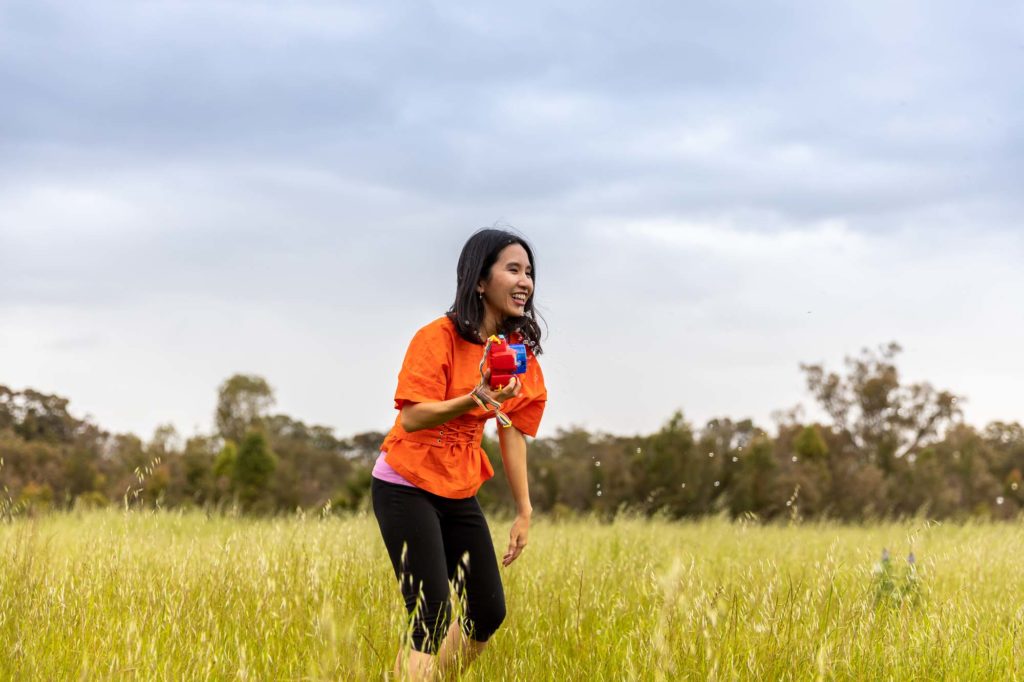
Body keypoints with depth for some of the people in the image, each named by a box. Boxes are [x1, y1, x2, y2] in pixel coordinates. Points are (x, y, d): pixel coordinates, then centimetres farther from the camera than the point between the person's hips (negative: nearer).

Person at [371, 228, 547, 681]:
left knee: (489, 613, 7)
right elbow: (411, 418, -25)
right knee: (432, 621, -13)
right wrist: (474, 400, -41)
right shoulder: (438, 338, -17)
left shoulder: (520, 351, 3)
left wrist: (524, 511, 5)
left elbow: (512, 432, 6)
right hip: (407, 486, -7)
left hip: (459, 492, 7)